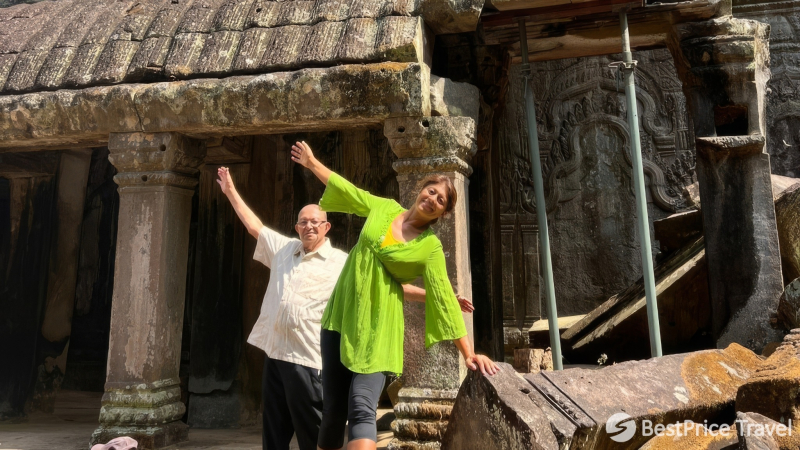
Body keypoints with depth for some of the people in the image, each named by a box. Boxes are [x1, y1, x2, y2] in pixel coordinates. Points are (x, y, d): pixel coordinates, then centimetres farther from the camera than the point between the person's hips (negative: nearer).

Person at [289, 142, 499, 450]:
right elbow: (347, 190, 20)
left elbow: (444, 299, -6)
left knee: (361, 409, -17)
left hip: (376, 327, -4)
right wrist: (311, 163, 29)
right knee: (332, 410, 8)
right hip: (340, 316, 4)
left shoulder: (430, 247, -4)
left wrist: (468, 353, -10)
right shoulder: (385, 207, 7)